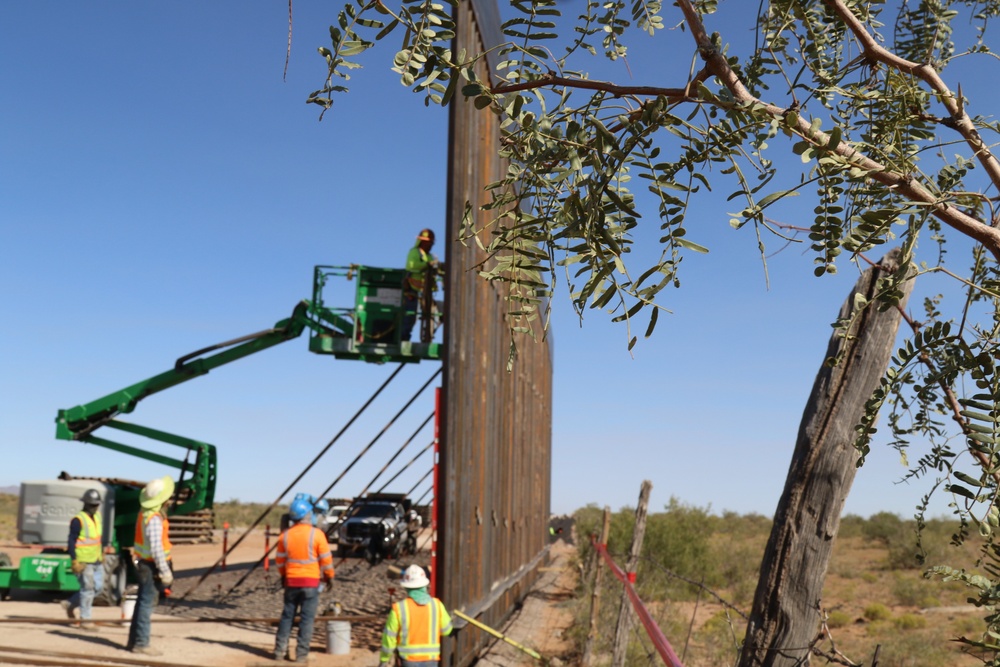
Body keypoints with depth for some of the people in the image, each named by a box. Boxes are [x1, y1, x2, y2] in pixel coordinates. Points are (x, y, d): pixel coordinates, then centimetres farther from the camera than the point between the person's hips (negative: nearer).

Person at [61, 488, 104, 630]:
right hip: (83, 561, -8)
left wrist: (102, 553, 19)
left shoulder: (97, 516, 8)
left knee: (98, 586, 11)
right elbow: (71, 542, -17)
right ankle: (85, 620, 7)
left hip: (96, 560, 8)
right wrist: (74, 561, -20)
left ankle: (70, 604, 27)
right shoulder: (78, 520, -16)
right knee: (88, 588, -4)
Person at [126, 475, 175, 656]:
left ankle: (134, 640, 23)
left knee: (142, 603, 15)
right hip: (152, 567, -10)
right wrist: (165, 571, -23)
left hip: (144, 564, 10)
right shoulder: (154, 519, -24)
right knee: (147, 605, -4)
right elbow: (156, 548, -27)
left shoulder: (145, 512, 7)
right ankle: (141, 643, 1)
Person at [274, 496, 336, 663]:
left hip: (291, 581, 4)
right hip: (311, 582, -3)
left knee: (287, 616, 14)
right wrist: (329, 576, 8)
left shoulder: (285, 535, 1)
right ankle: (301, 654, 2)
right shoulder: (316, 534, -11)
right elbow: (326, 559, -8)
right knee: (307, 618, 2)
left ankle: (280, 650, 17)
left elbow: (279, 560, 10)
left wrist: (283, 575, 27)